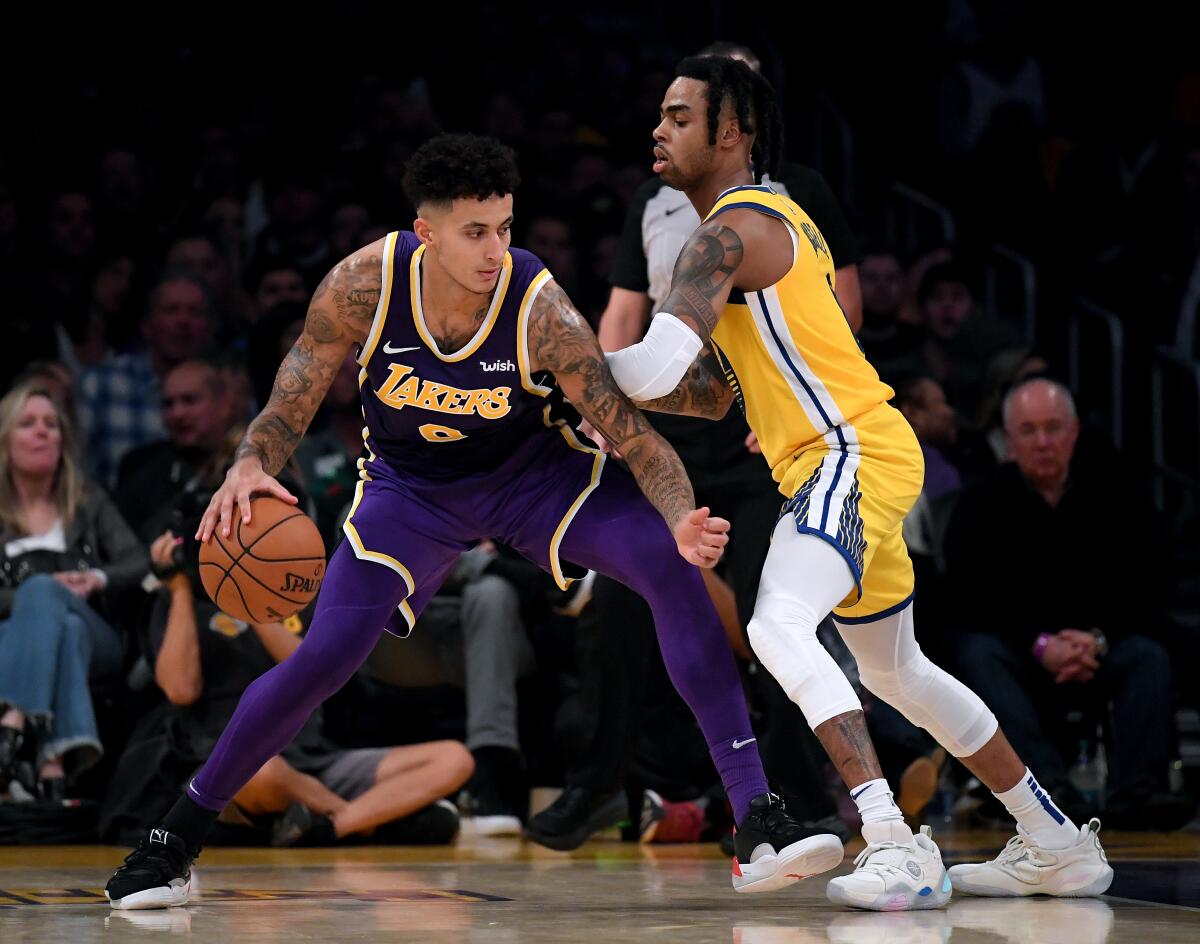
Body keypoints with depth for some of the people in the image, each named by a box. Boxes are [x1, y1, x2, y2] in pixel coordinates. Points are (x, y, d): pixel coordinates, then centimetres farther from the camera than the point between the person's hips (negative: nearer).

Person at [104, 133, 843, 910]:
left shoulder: (539, 309, -30)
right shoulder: (363, 285, -27)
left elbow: (633, 433, -29)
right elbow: (292, 404, -15)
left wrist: (680, 519, -49)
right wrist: (249, 468, -39)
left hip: (534, 468, 0)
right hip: (412, 485, 0)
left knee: (675, 572, -24)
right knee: (325, 654, -15)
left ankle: (758, 816, -21)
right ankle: (174, 840, 4)